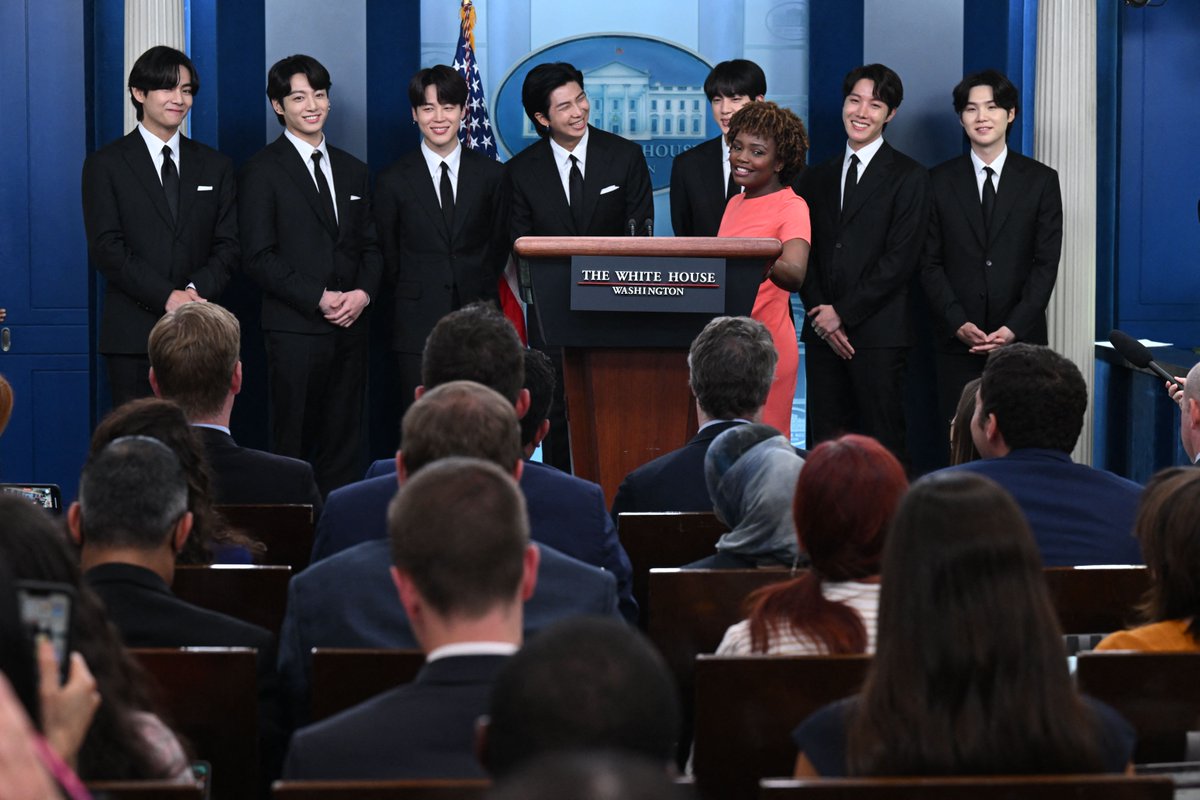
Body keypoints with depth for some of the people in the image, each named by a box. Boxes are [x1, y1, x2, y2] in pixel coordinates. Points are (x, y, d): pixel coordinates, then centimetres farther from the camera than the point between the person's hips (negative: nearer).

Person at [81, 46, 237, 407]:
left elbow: (228, 245, 9)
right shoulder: (106, 164, 4)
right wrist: (166, 296, -15)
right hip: (134, 333, -2)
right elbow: (106, 248, -5)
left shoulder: (215, 166, 15)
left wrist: (197, 290, -11)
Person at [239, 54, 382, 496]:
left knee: (343, 443, 5)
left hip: (350, 327, 5)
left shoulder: (353, 170, 17)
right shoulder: (263, 170, -2)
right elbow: (259, 257, -8)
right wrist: (318, 298, -14)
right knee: (294, 444, -3)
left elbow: (371, 244, 17)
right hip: (295, 330, -5)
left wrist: (363, 293, -4)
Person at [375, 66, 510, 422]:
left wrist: (479, 293, 7)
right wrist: (414, 296, 7)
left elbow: (499, 246, 12)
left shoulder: (491, 175, 6)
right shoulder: (393, 181, 4)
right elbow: (388, 255, 9)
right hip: (418, 324, -1)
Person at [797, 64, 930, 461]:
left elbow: (899, 259, -8)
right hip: (823, 333, 5)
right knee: (823, 444, 3)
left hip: (879, 334, -5)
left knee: (883, 446, -6)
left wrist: (843, 313, -10)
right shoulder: (817, 177, 17)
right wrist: (819, 312, -4)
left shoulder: (909, 177, 0)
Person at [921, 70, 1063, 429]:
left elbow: (1046, 263, 2)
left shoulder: (1041, 180, 7)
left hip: (1022, 341, 0)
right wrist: (958, 323, -8)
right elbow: (930, 263, 5)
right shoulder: (940, 181, 9)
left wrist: (1014, 328, -10)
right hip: (958, 345, 1)